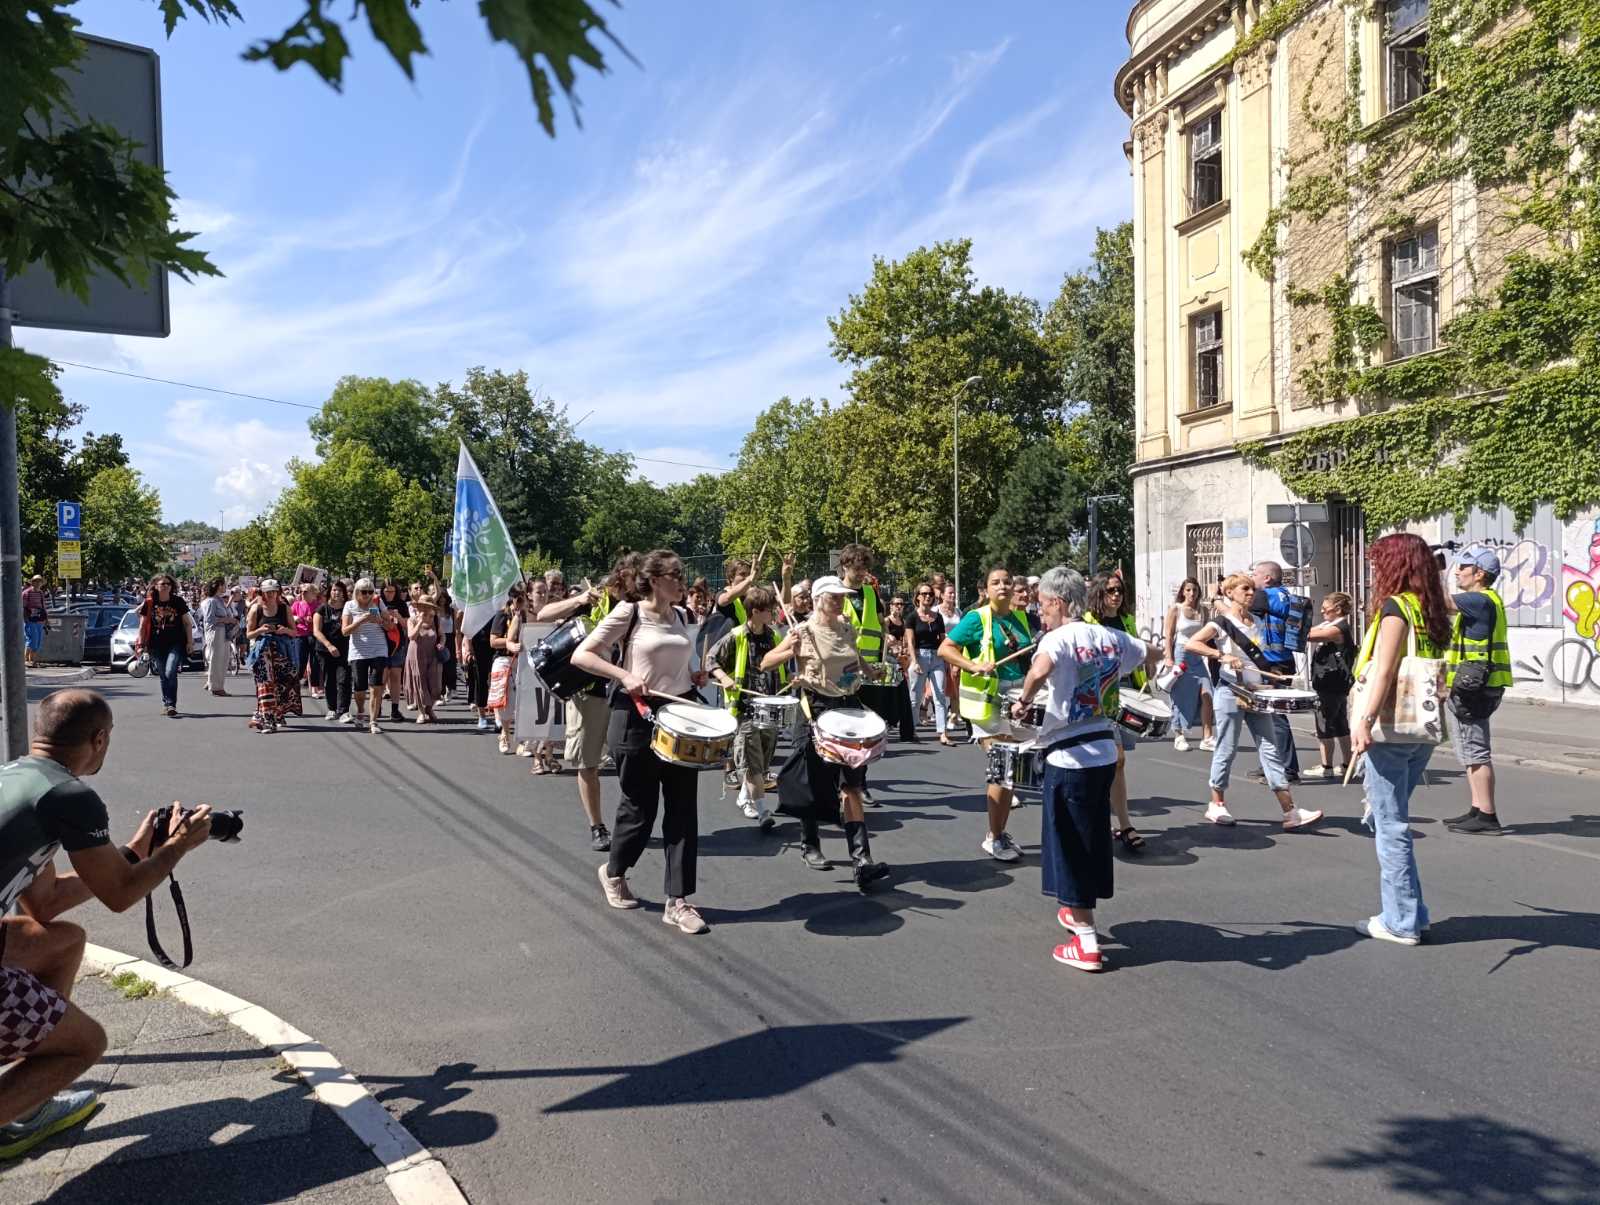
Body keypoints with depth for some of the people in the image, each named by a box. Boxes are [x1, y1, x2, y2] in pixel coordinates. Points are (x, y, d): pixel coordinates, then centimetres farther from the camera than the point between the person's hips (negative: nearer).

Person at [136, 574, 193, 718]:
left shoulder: (178, 601, 0)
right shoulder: (149, 603, 2)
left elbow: (187, 623, 4)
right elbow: (142, 625, 7)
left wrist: (190, 641, -2)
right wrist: (141, 644, 2)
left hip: (176, 643, -2)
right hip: (156, 645, 2)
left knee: (170, 673, -15)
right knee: (163, 676, 9)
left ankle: (171, 705, -11)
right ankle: (167, 703, 22)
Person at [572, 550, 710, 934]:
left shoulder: (680, 616, 10)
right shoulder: (629, 613, -7)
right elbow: (580, 656, -9)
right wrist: (625, 675, -19)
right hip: (638, 719, -5)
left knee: (683, 811, 1)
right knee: (640, 808, 6)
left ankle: (677, 901, 8)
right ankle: (614, 872, 35)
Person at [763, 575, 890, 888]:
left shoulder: (848, 629, 7)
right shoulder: (804, 631, -7)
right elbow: (765, 663, -6)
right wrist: (792, 651, -21)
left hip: (848, 706, 4)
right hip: (817, 709, -4)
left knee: (851, 784, -4)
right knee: (814, 783, 7)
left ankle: (861, 858, -10)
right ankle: (809, 846, 27)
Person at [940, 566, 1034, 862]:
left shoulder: (1020, 618, 11)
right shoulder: (977, 618, -7)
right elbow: (944, 649, -11)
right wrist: (974, 666, -23)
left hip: (1018, 699, 6)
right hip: (988, 702, -6)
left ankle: (1000, 833, 25)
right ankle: (993, 839, 8)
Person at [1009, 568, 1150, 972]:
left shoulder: (1059, 637, -14)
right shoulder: (1109, 636, 7)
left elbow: (1040, 670, -36)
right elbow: (1151, 655, 24)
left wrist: (1023, 700, -19)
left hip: (1069, 757, -7)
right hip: (1104, 751, 7)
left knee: (1070, 846, 3)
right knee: (1094, 839, 21)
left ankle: (1087, 943, 7)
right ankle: (1079, 912, 40)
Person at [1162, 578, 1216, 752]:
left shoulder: (1202, 610, 9)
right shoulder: (1175, 609, -2)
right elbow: (1169, 635, -5)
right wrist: (1169, 658, -12)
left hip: (1197, 656, 4)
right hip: (1180, 654, -4)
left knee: (1206, 694, -8)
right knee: (1181, 697, 2)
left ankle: (1207, 738, -4)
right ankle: (1179, 737, 14)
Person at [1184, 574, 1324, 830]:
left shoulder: (1256, 621, 12)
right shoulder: (1222, 623, -8)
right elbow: (1191, 643, -20)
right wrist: (1222, 655, -28)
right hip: (1231, 692, -6)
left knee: (1271, 749, 2)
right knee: (1226, 750, 1)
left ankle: (1290, 812, 2)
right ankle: (1217, 805, 16)